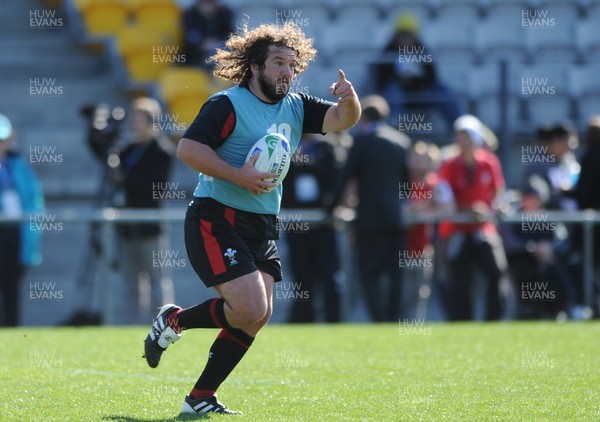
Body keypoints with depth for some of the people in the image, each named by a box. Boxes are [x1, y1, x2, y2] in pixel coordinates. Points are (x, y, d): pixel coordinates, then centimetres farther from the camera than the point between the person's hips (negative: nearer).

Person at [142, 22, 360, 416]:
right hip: (216, 221, -8)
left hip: (263, 226, 8)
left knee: (258, 316, 2)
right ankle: (174, 321, 7)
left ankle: (201, 397, 9)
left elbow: (341, 119, 4)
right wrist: (238, 175, -25)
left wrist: (350, 101, -20)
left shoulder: (295, 107, 12)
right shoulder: (228, 104, -9)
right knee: (250, 308, -18)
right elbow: (188, 148, -18)